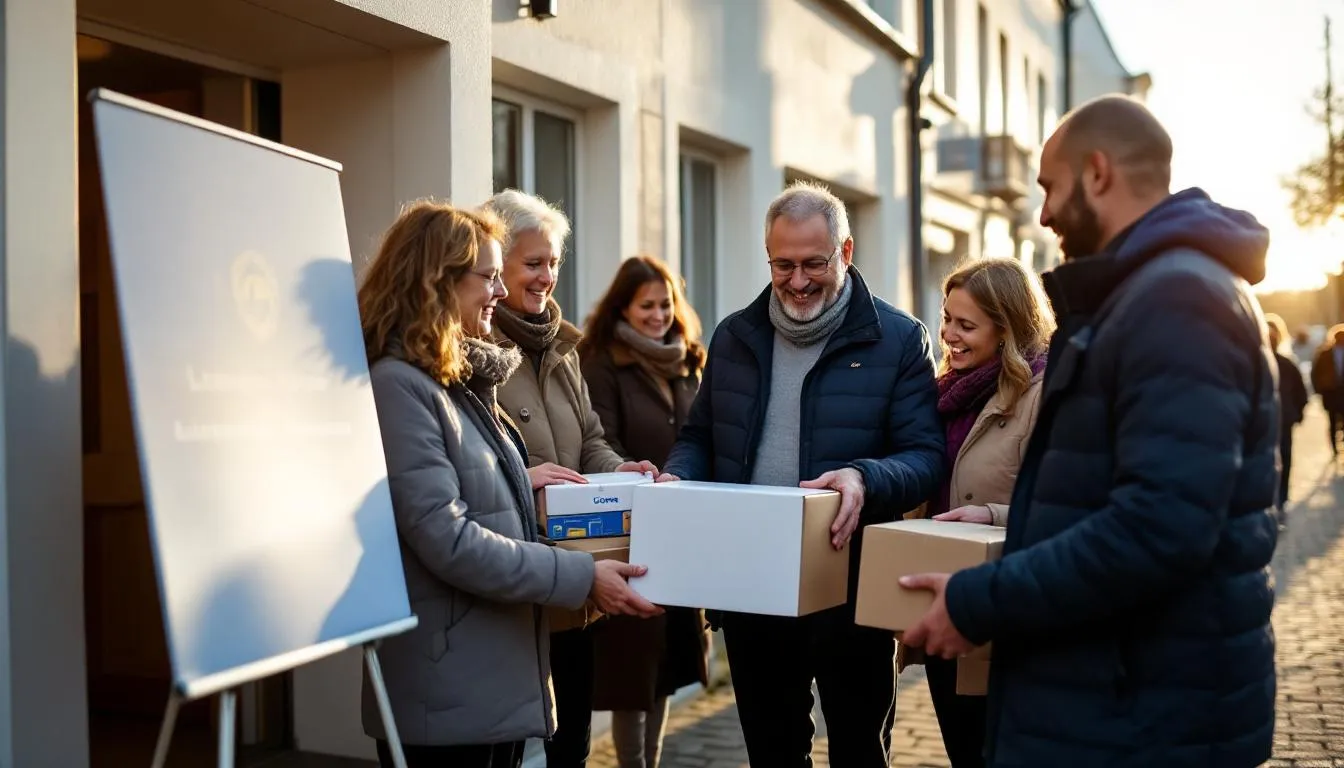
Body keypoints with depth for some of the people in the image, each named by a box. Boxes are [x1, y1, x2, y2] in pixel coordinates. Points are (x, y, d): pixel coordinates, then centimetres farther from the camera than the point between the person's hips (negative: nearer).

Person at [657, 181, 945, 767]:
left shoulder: (898, 339, -5)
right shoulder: (734, 337, 9)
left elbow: (926, 456, -10)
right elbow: (698, 438, 15)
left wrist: (865, 479, -30)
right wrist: (678, 477, -7)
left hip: (850, 587, -4)